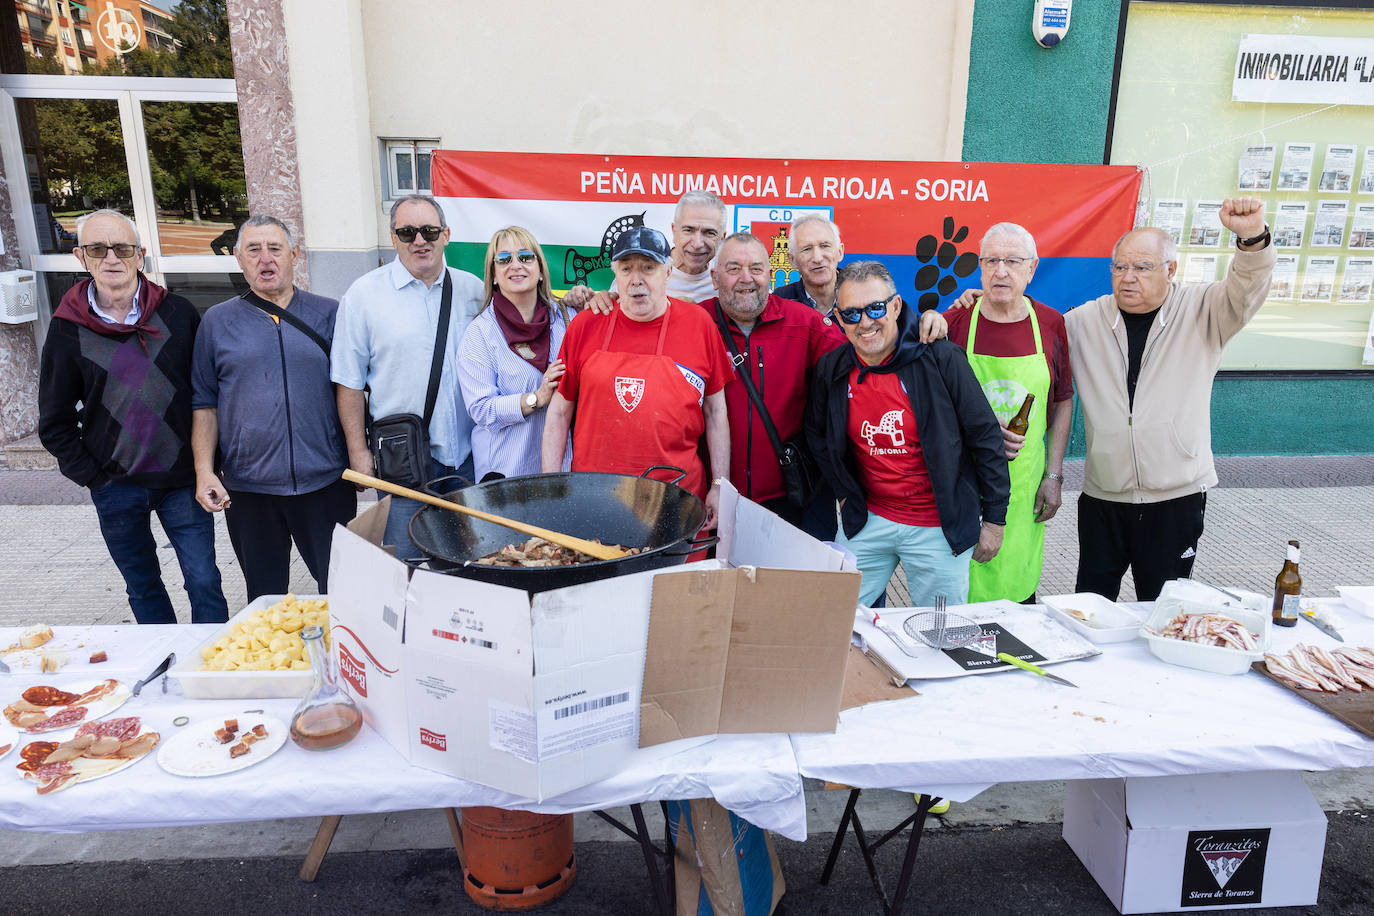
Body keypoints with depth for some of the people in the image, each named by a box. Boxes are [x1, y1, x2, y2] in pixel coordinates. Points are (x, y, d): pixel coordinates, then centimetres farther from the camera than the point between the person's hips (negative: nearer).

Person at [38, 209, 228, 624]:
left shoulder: (178, 312, -1)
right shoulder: (68, 330, 0)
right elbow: (55, 426, 6)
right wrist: (95, 478, -2)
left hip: (182, 480, -1)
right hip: (116, 488, 1)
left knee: (204, 582, 1)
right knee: (143, 588, 13)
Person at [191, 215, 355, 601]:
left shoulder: (328, 315, 5)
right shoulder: (218, 321, 7)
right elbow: (204, 403, 8)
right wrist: (204, 471, -2)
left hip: (325, 482, -1)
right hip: (247, 487, 1)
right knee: (265, 598, 14)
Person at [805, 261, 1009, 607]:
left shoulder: (940, 358, -14)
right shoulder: (830, 370, -3)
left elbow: (985, 436, -8)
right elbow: (818, 436, 17)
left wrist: (994, 518, -5)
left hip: (941, 528, -3)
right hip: (866, 522, 3)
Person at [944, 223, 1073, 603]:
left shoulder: (1052, 325, 3)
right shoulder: (954, 322, -4)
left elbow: (1062, 403, 10)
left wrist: (1054, 475, 4)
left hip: (1025, 482, 2)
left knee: (1018, 584, 9)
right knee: (957, 590, 4)